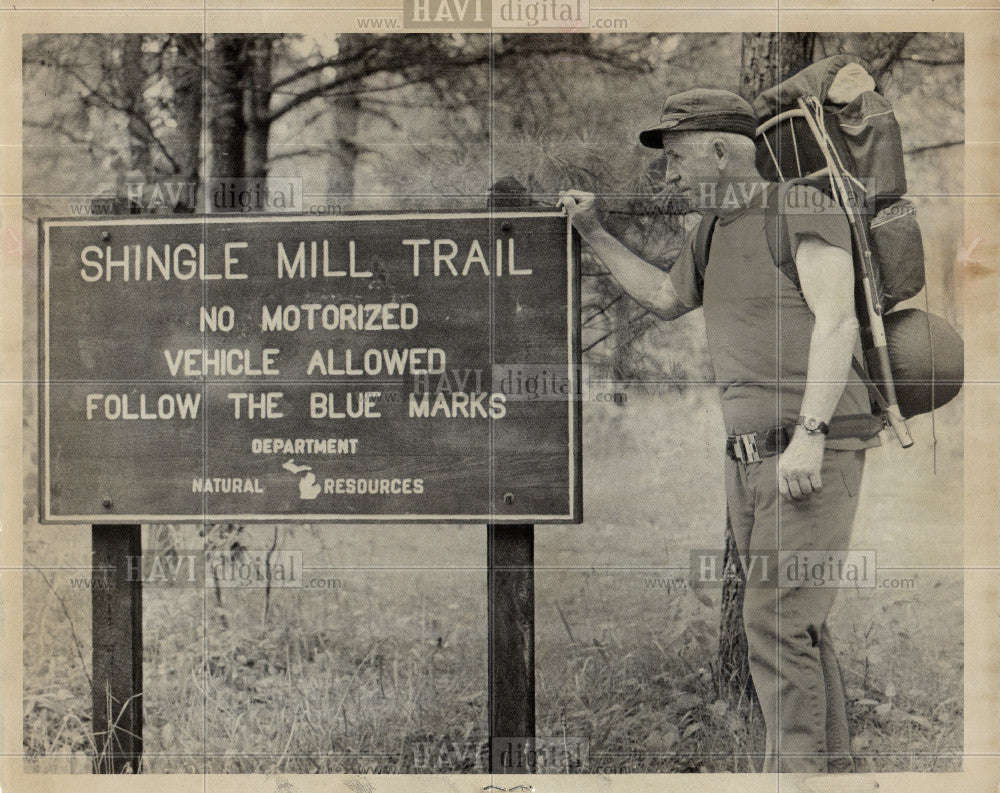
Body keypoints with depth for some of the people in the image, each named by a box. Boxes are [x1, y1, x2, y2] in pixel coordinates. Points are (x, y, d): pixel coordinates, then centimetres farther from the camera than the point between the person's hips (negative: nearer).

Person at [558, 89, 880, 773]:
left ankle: (795, 767, -10)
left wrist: (809, 433, -25)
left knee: (777, 619, -13)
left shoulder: (805, 208, -8)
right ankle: (832, 767, 17)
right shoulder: (711, 233, 16)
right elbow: (666, 299, 35)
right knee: (797, 626, 10)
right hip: (753, 458, 8)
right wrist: (596, 234, 29)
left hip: (817, 454, -8)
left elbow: (836, 322, -17)